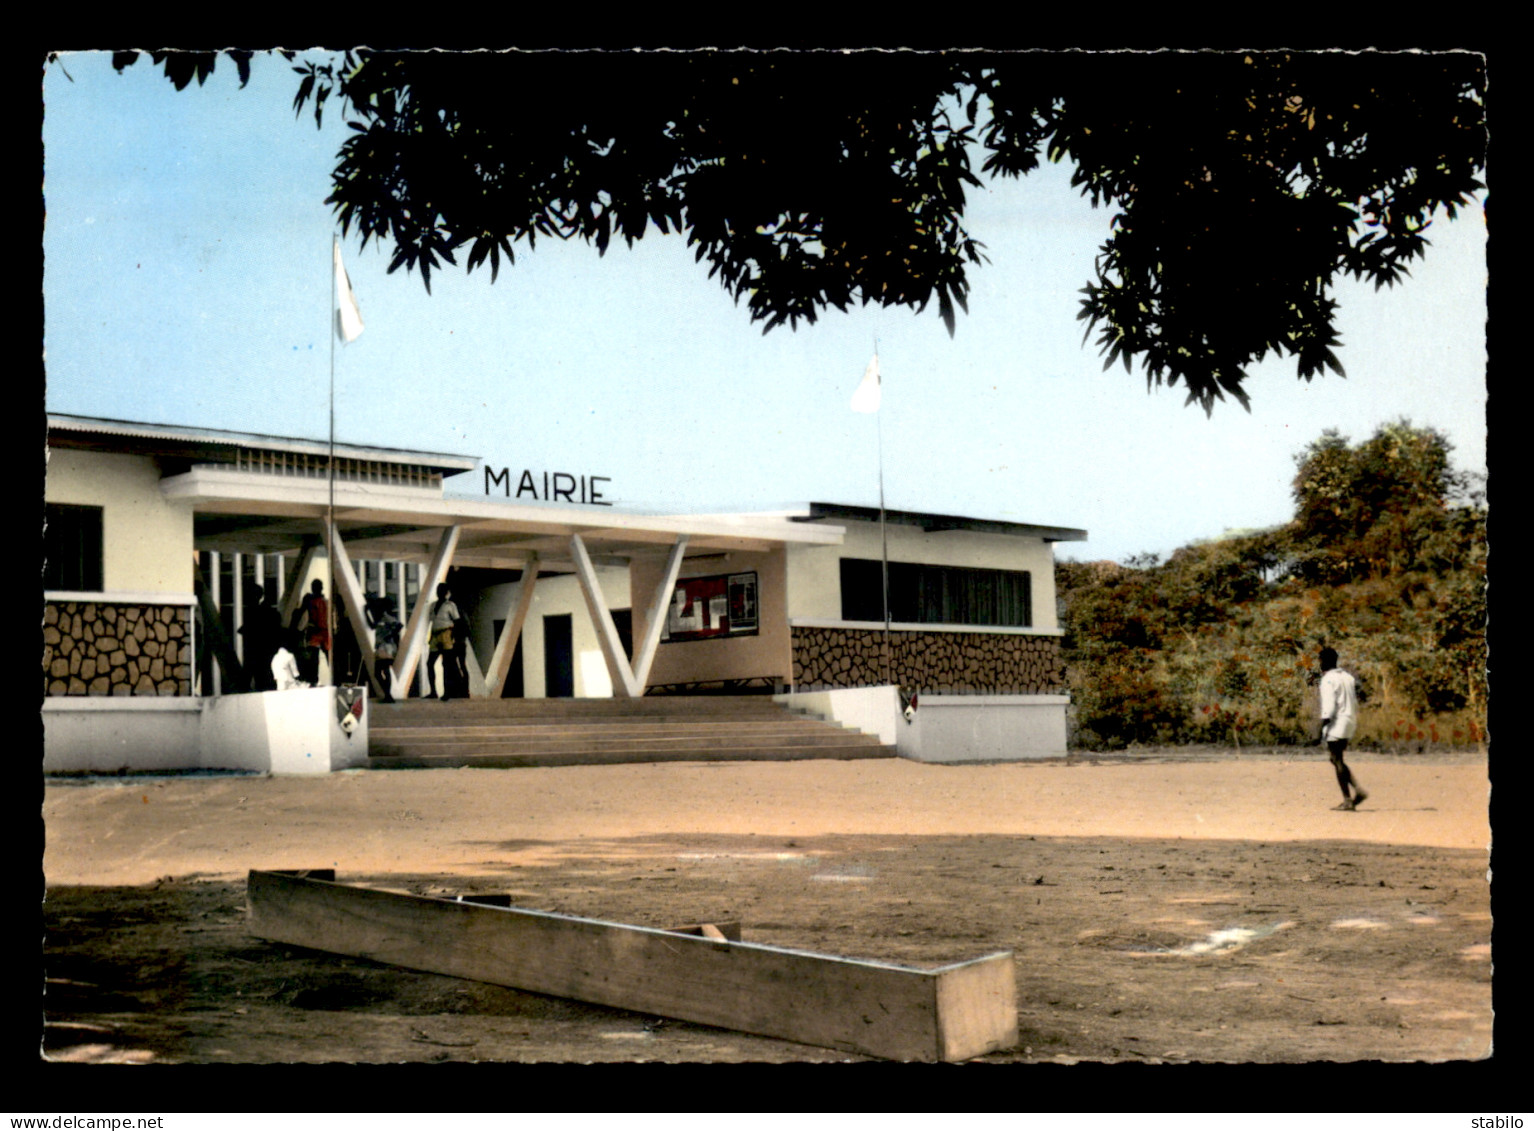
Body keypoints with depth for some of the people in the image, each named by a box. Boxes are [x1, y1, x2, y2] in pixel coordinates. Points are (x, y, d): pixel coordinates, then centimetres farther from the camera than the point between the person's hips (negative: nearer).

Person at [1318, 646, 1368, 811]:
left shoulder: (1328, 680, -10)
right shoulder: (1347, 677, 16)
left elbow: (1329, 705, -17)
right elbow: (1355, 703, 16)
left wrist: (1323, 725, -15)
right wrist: (1354, 722, 20)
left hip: (1336, 723, -8)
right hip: (1350, 722, 8)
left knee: (1338, 762, -3)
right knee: (1337, 760, 17)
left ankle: (1347, 800, -5)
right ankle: (1358, 789, 4)